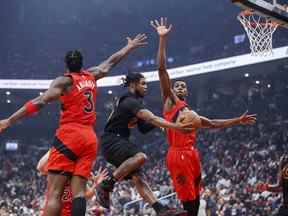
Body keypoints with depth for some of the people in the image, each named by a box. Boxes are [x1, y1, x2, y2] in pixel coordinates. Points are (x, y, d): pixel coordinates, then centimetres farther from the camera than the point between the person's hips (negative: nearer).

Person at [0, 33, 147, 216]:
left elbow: (40, 102, -12)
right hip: (90, 138, 6)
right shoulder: (91, 76, 15)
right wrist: (130, 46, 48)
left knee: (54, 194, -10)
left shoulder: (64, 81, -1)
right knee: (79, 191, -1)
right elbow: (111, 62, 32)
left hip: (69, 136, -5)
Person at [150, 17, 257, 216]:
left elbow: (214, 124, 38)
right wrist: (163, 39, -7)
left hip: (192, 154, 8)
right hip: (178, 155, -8)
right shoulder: (170, 101, 7)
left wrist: (238, 120, 37)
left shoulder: (191, 113, 27)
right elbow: (162, 69, -2)